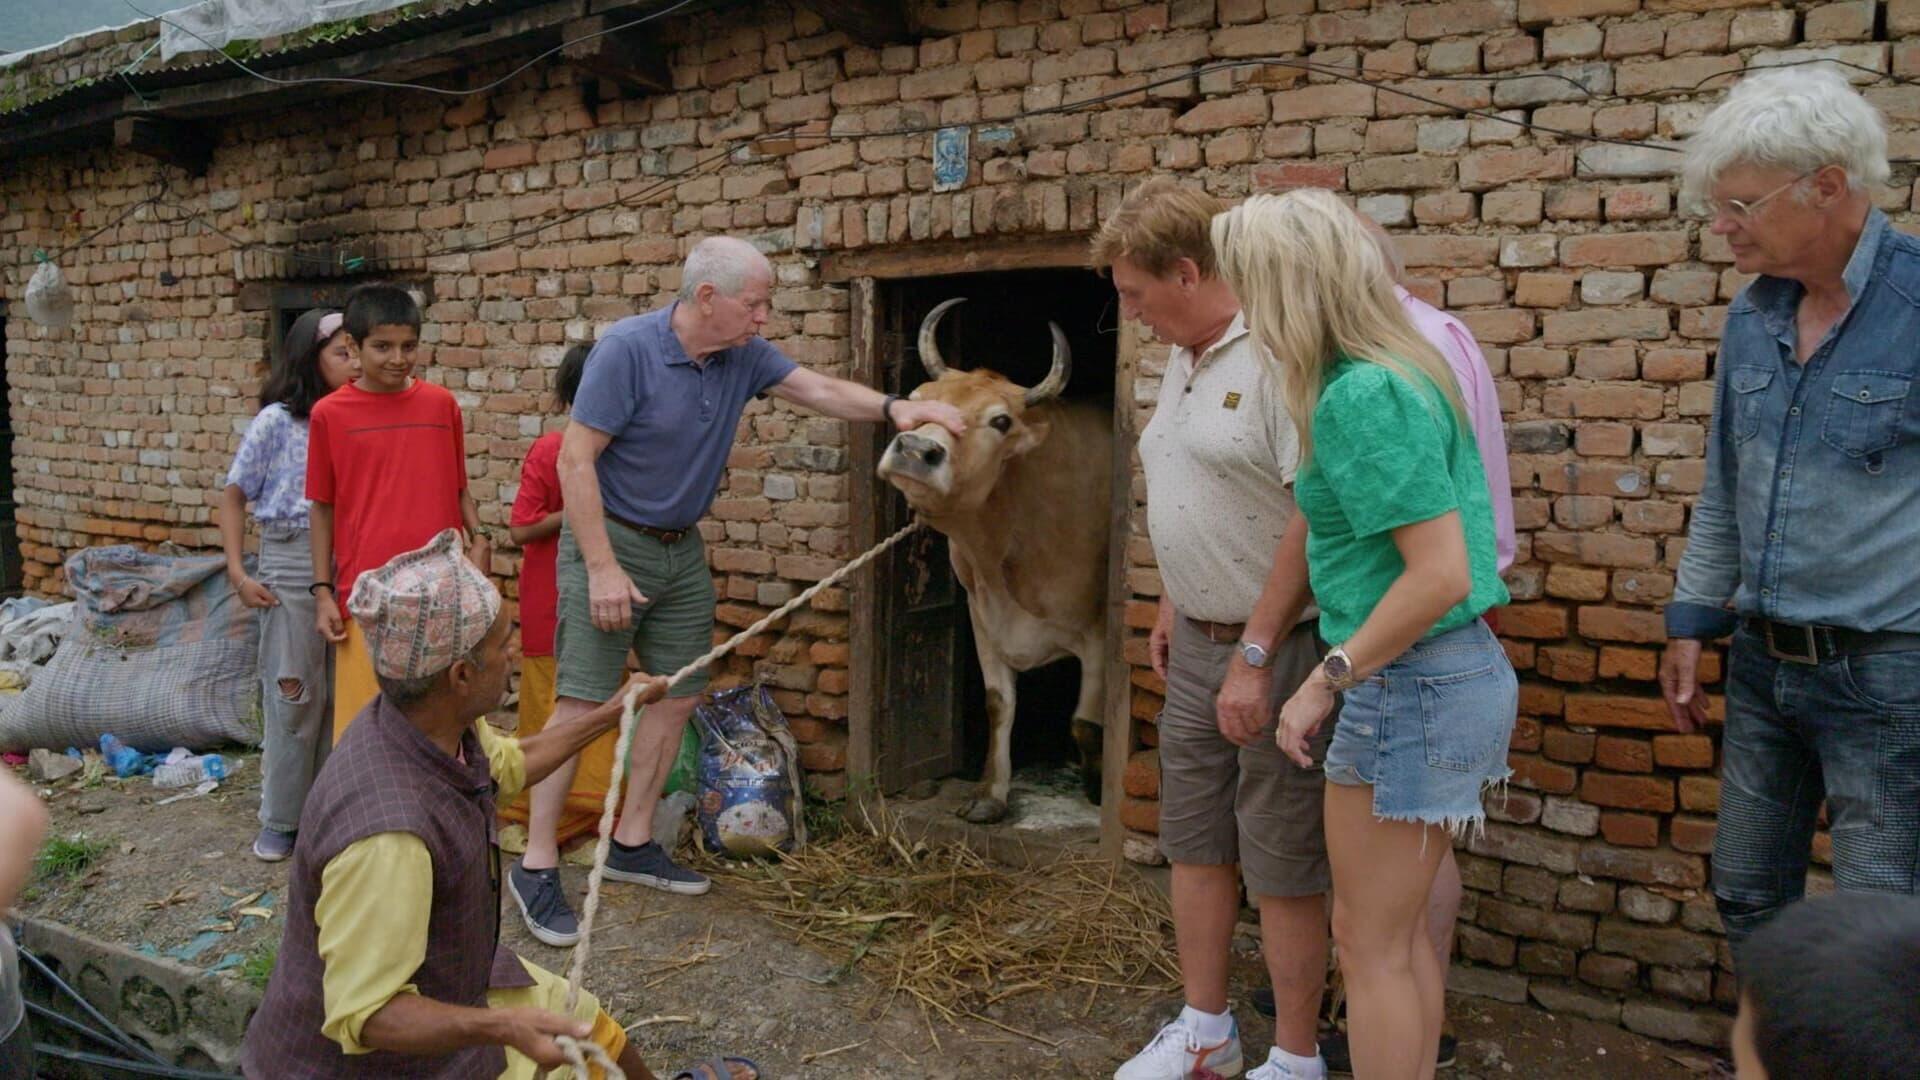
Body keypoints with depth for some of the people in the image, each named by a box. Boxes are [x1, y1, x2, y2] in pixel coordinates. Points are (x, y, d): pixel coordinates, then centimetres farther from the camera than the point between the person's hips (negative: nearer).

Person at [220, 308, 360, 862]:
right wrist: (237, 572, -4)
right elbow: (234, 496, 3)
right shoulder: (276, 421, -3)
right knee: (294, 693, 1)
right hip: (291, 562, -3)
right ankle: (281, 820, 14)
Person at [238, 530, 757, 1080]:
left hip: (454, 979, 9)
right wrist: (505, 1025, -47)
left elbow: (509, 762, 12)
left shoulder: (438, 723, -12)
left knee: (587, 1025, 23)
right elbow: (364, 1014, -33)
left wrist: (614, 711, 22)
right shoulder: (387, 829, -40)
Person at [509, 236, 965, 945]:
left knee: (679, 694, 10)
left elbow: (820, 390, -1)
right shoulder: (627, 349, -20)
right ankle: (536, 865, 0)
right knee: (581, 701, -8)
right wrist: (602, 569, -25)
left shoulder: (744, 356, 0)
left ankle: (632, 844, 23)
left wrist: (892, 408, -21)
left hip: (681, 548, 8)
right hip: (609, 538, -7)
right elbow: (575, 460, -21)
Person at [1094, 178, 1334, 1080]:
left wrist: (1257, 653, -23)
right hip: (1197, 643, 9)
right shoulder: (1182, 357, 11)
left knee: (1282, 865, 4)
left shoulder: (1276, 356, -20)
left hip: (1277, 649, -9)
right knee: (1193, 842, 17)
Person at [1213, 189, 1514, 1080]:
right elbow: (1321, 520, 17)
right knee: (1401, 929, 20)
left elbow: (1442, 573, -25)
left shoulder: (1365, 396, -21)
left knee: (1369, 939, 5)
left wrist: (1327, 680, -17)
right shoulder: (1387, 372, 9)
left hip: (1413, 687, -9)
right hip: (1452, 675, 10)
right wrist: (1258, 648, 23)